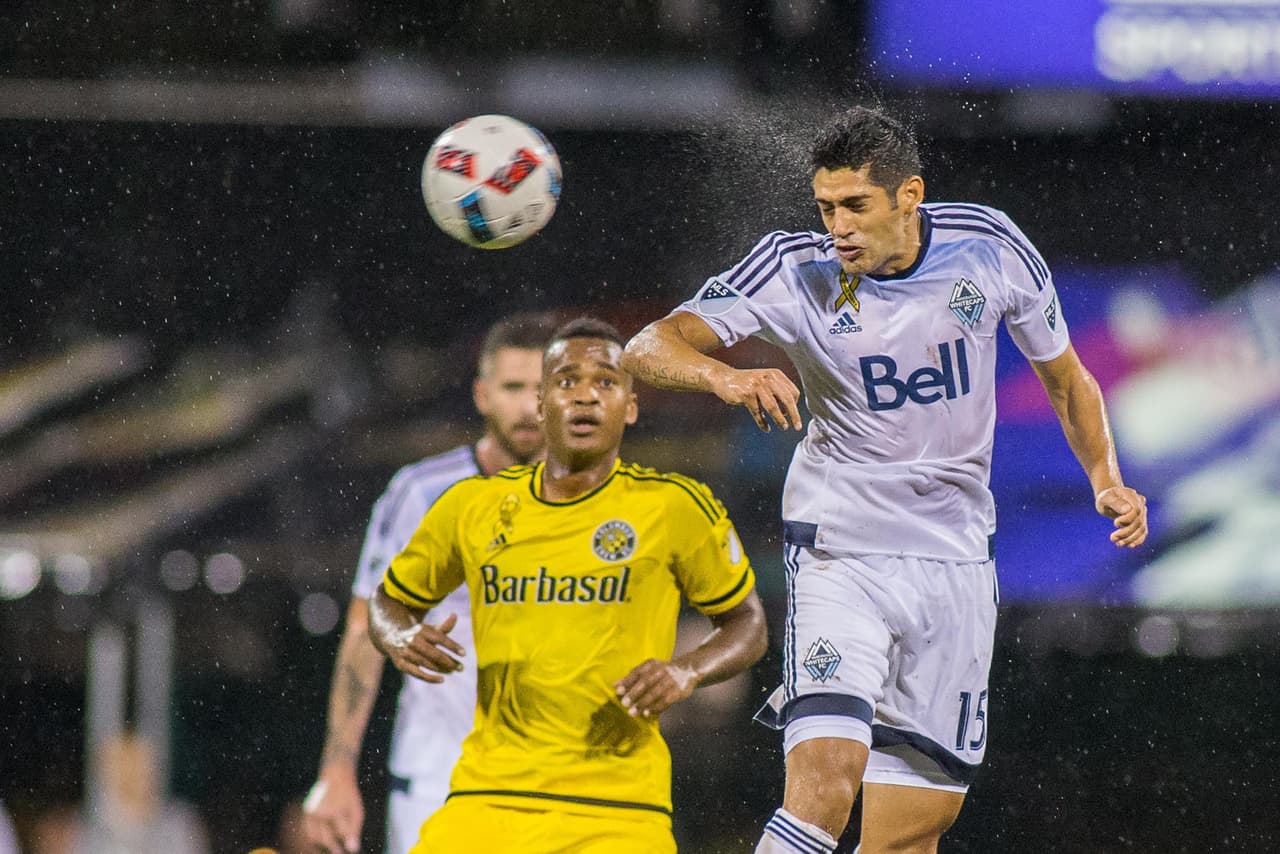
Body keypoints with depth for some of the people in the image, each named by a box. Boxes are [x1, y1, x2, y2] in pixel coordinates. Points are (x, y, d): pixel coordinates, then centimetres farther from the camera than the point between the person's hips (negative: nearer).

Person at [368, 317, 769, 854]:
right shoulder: (472, 506, 7)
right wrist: (402, 640, -1)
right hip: (487, 801, 2)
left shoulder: (674, 507, 0)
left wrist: (687, 672, -9)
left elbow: (748, 626, 10)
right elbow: (390, 600, 21)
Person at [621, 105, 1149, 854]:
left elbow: (1065, 377, 12)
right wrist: (723, 376, -40)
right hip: (839, 557, -3)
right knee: (825, 782, -25)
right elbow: (647, 349, -20)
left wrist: (1107, 479, -2)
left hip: (955, 562, 3)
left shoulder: (989, 247, -4)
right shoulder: (795, 271, -12)